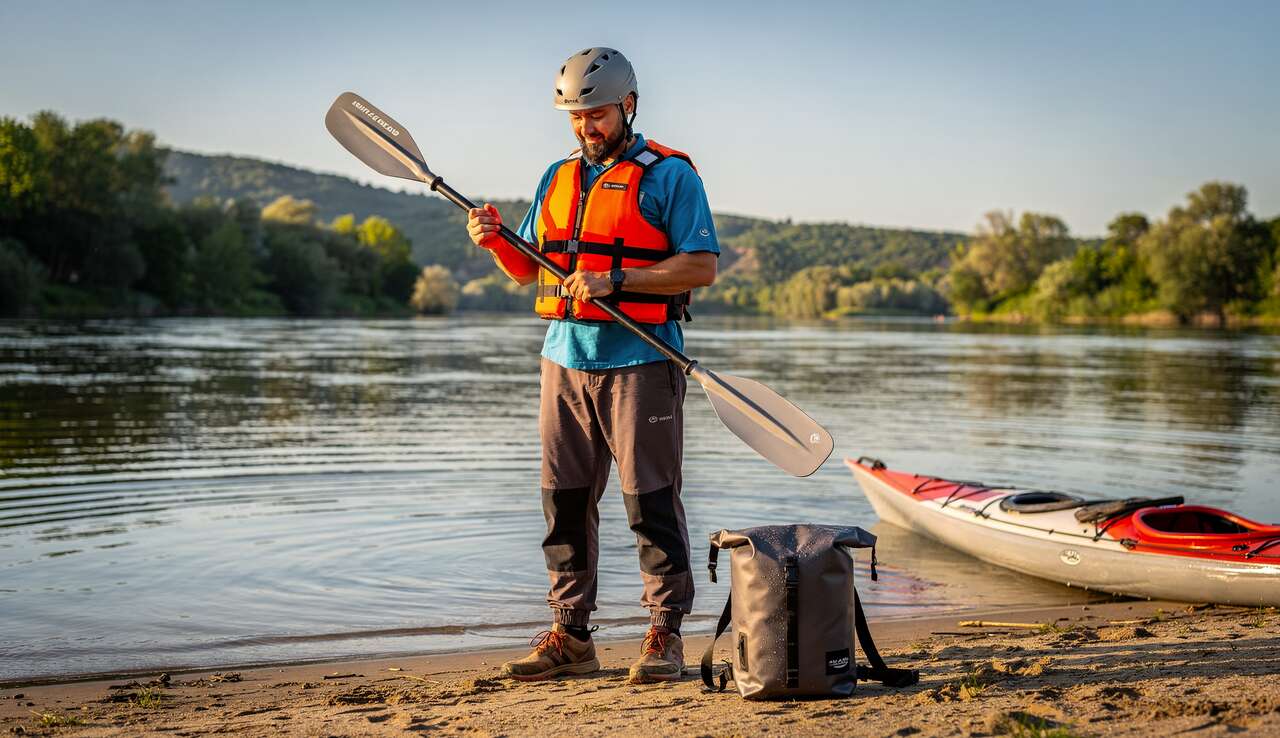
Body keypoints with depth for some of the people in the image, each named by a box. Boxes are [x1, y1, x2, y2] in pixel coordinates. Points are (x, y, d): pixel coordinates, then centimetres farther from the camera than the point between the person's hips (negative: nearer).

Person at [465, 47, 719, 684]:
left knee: (650, 501, -3)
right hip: (565, 360, 6)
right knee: (564, 501, 7)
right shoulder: (558, 178, 18)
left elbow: (702, 266, -9)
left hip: (640, 363, -6)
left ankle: (665, 635, 6)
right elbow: (528, 269, 20)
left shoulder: (668, 174, -1)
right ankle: (569, 636, 15)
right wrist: (496, 242, -1)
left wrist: (614, 280, -17)